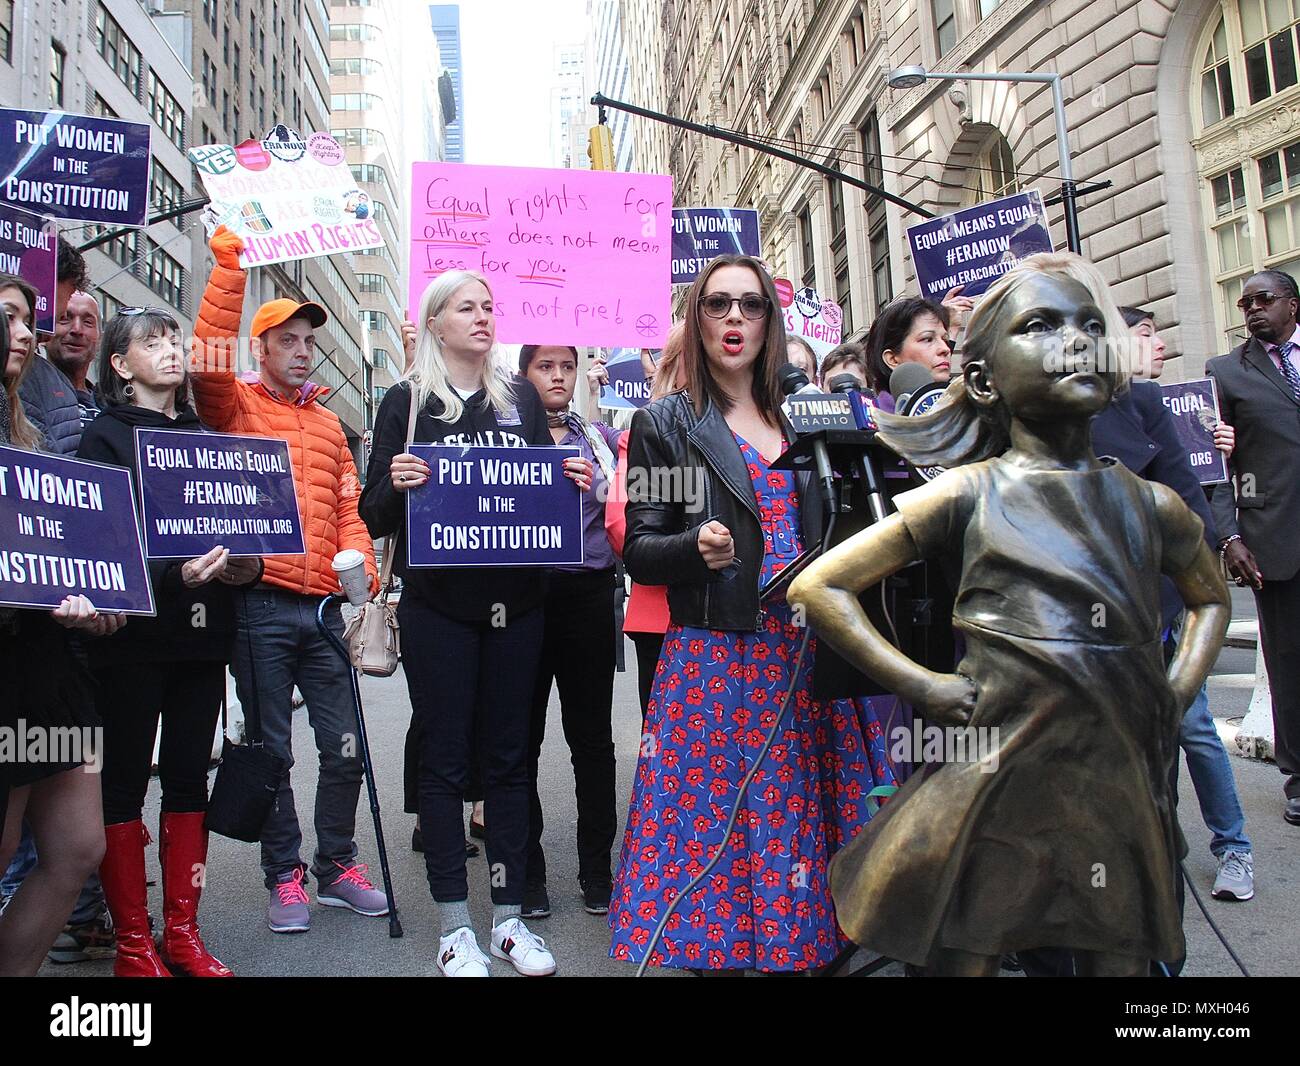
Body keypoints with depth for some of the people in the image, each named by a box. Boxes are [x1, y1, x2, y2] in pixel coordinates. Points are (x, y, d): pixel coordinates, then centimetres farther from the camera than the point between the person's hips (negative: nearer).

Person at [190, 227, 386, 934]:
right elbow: (209, 356, -16)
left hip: (323, 605, 4)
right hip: (260, 605, -4)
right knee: (272, 751, 6)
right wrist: (229, 262, -18)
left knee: (344, 746, 8)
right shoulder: (235, 406, 4)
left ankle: (337, 866, 25)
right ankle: (284, 876, 20)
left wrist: (358, 559, -3)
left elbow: (347, 505, 14)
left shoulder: (328, 423, 17)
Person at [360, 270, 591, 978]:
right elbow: (376, 518, 0)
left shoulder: (522, 398, 11)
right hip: (438, 607, -2)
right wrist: (396, 484, -21)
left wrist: (574, 483, -7)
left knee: (508, 756, 8)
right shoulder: (407, 402, 3)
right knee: (443, 757, 3)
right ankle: (453, 924, 15)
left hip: (515, 601, 3)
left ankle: (508, 916, 20)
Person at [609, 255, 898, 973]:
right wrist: (696, 548, -22)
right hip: (715, 658, -4)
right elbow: (639, 551, -4)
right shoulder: (664, 423, 1)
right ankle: (714, 946, 21)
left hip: (806, 652, 4)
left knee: (802, 812, 9)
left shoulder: (800, 418, 14)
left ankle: (800, 944, 29)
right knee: (716, 817, 0)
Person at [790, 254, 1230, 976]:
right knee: (966, 956, 10)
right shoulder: (969, 495, -5)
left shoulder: (1150, 504, 6)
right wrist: (919, 685, -7)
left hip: (1124, 795, 4)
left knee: (1123, 959, 16)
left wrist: (1176, 696, 11)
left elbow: (1210, 597, 28)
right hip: (999, 789, -3)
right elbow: (817, 586, -2)